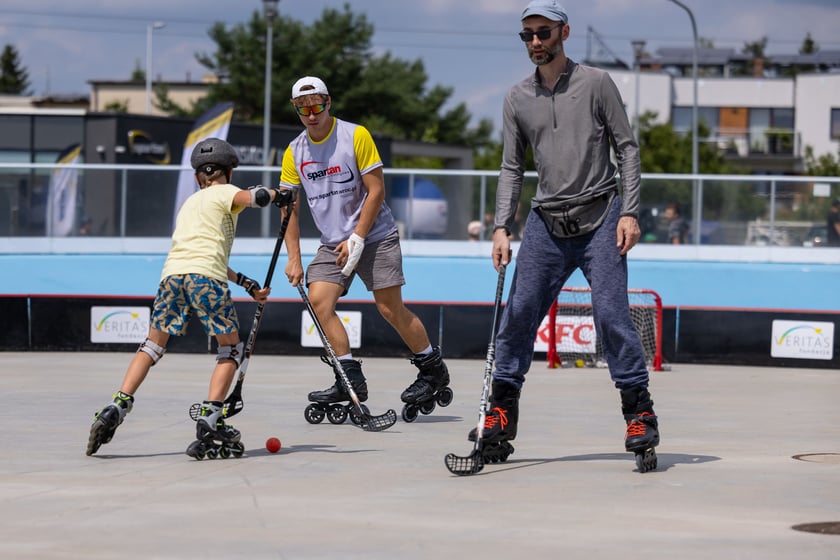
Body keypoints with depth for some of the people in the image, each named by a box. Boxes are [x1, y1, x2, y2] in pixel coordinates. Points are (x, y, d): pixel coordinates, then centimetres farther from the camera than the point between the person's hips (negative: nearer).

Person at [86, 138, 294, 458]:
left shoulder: (189, 203, 33)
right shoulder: (224, 192, 13)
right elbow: (252, 197, -10)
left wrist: (247, 284, 34)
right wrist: (277, 194, 12)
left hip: (172, 273, 5)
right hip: (206, 278, -5)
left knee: (153, 345, 16)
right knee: (230, 349, 8)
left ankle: (117, 407, 1)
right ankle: (210, 419, -6)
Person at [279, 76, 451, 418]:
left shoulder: (356, 136, -9)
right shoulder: (294, 153, 5)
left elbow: (376, 190, -10)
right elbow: (290, 208, 8)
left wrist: (357, 239, -14)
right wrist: (294, 259, 0)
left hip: (375, 236, -5)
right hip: (332, 244, 5)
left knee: (391, 309, -8)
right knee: (318, 299, -15)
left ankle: (434, 370, 11)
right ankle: (351, 380, -12)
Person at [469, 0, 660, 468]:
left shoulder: (596, 83, 1)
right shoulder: (518, 99, 11)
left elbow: (627, 148, 1)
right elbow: (512, 168, 13)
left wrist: (630, 212, -9)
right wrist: (502, 227, 2)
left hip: (601, 218, -4)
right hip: (547, 223, 4)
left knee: (612, 314, -13)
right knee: (519, 314, -1)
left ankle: (640, 414, -6)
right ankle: (502, 413, 9)